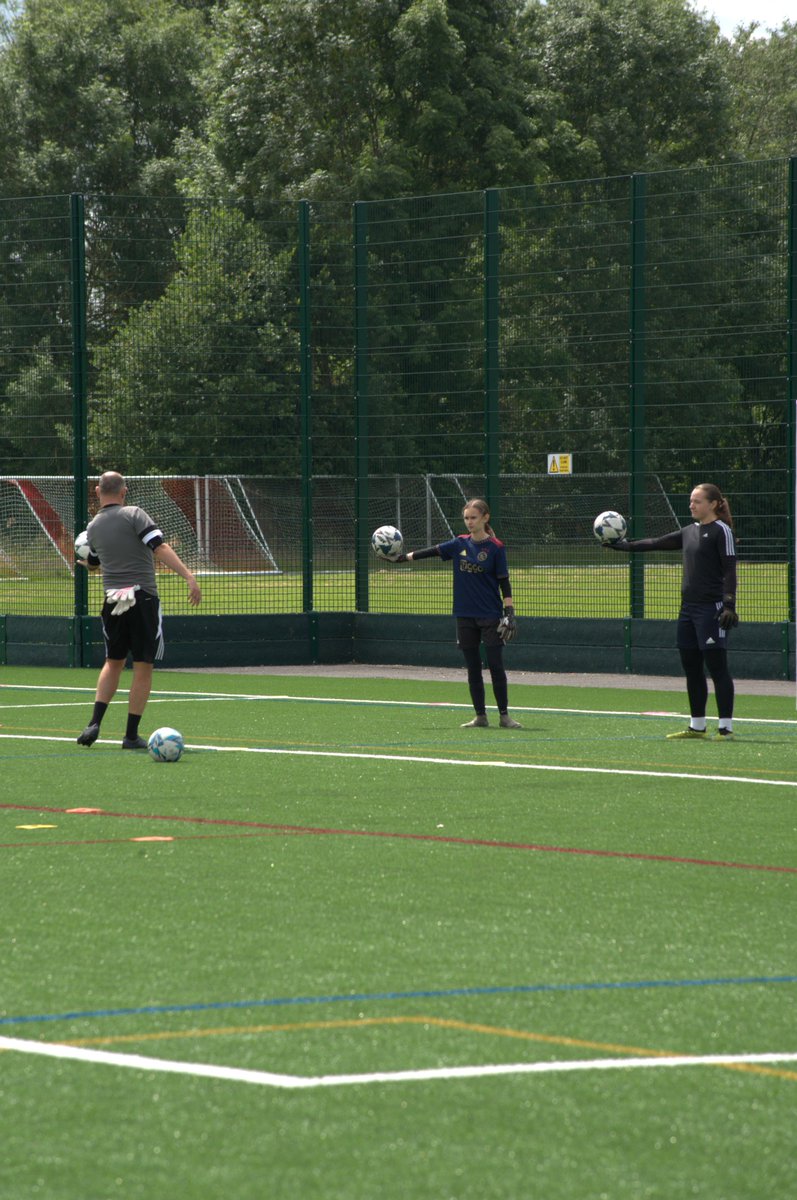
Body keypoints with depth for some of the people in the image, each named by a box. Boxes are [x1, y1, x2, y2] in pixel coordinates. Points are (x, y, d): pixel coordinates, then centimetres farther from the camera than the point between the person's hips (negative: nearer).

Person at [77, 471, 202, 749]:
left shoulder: (93, 527, 9)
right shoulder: (134, 515, -7)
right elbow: (160, 548, -19)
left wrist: (82, 561, 53)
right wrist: (189, 577, -23)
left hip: (113, 599, 5)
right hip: (143, 597, -5)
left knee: (113, 663, 21)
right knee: (143, 668, 3)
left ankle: (95, 723, 8)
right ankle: (131, 735, 3)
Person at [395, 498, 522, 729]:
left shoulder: (496, 547, -6)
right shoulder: (459, 544, 5)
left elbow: (504, 582, -5)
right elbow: (432, 551, 9)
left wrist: (509, 612, -10)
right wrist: (403, 557, 2)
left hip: (490, 616, -4)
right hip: (465, 615, 4)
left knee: (496, 666, -4)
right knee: (473, 668, 6)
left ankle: (504, 716, 3)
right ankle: (480, 717, 11)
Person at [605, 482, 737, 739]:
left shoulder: (721, 531, -6)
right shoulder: (689, 532, 16)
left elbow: (730, 571, -11)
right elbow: (657, 543, 24)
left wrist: (729, 606, -19)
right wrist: (625, 546, 21)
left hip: (711, 609, -8)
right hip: (689, 607, 8)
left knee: (717, 668, -7)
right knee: (691, 669, 9)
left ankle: (726, 727, -4)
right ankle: (697, 726, 15)